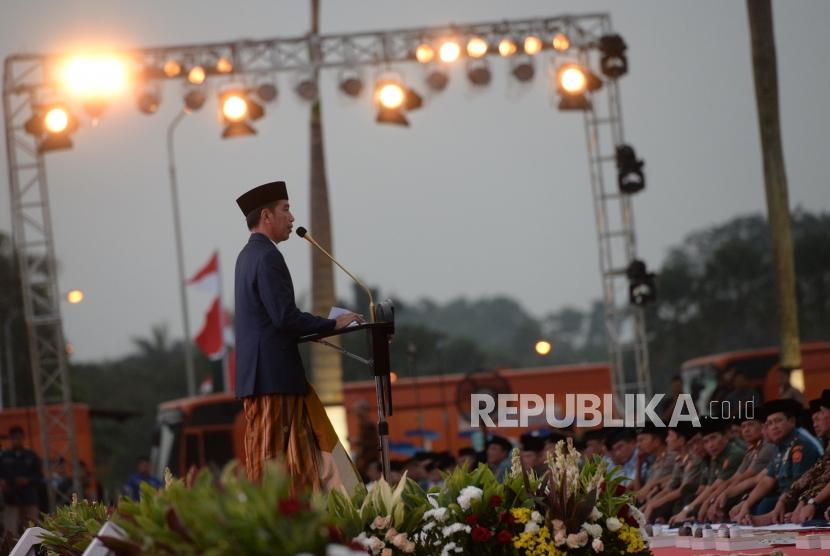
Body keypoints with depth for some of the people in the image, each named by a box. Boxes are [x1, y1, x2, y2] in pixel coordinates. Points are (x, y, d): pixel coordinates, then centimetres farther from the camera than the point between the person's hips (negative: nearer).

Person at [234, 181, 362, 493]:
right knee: (272, 455, -9)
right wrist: (333, 324, -10)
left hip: (256, 373, 10)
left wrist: (318, 326, 16)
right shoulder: (268, 256, -14)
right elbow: (285, 317, -20)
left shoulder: (247, 256, 18)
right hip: (275, 374, -10)